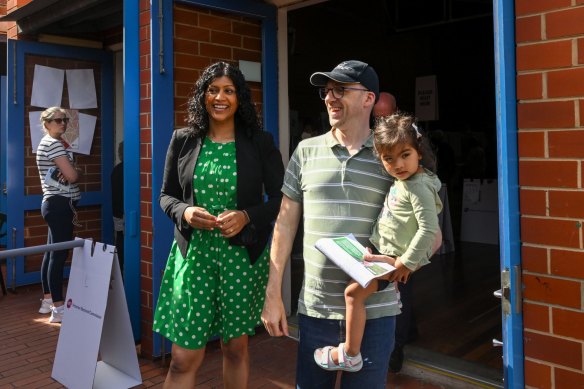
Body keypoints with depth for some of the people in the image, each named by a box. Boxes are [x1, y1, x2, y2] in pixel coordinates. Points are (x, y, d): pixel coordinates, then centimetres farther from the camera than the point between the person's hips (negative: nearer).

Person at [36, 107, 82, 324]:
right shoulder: (53, 143, -13)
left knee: (51, 253, 15)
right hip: (60, 204, -11)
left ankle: (47, 301, 24)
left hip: (54, 203, 11)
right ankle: (58, 309, -6)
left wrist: (71, 170, -5)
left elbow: (61, 174, 17)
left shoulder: (49, 143, 20)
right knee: (59, 255, -9)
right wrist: (77, 170, 2)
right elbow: (72, 176, -20)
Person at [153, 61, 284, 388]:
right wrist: (185, 212, -12)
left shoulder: (260, 143, -1)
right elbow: (166, 195, 10)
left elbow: (280, 199, 1)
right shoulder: (183, 140, 4)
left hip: (242, 256, 0)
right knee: (184, 357, 2)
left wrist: (246, 217, -16)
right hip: (193, 254, 1)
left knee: (236, 346, 14)